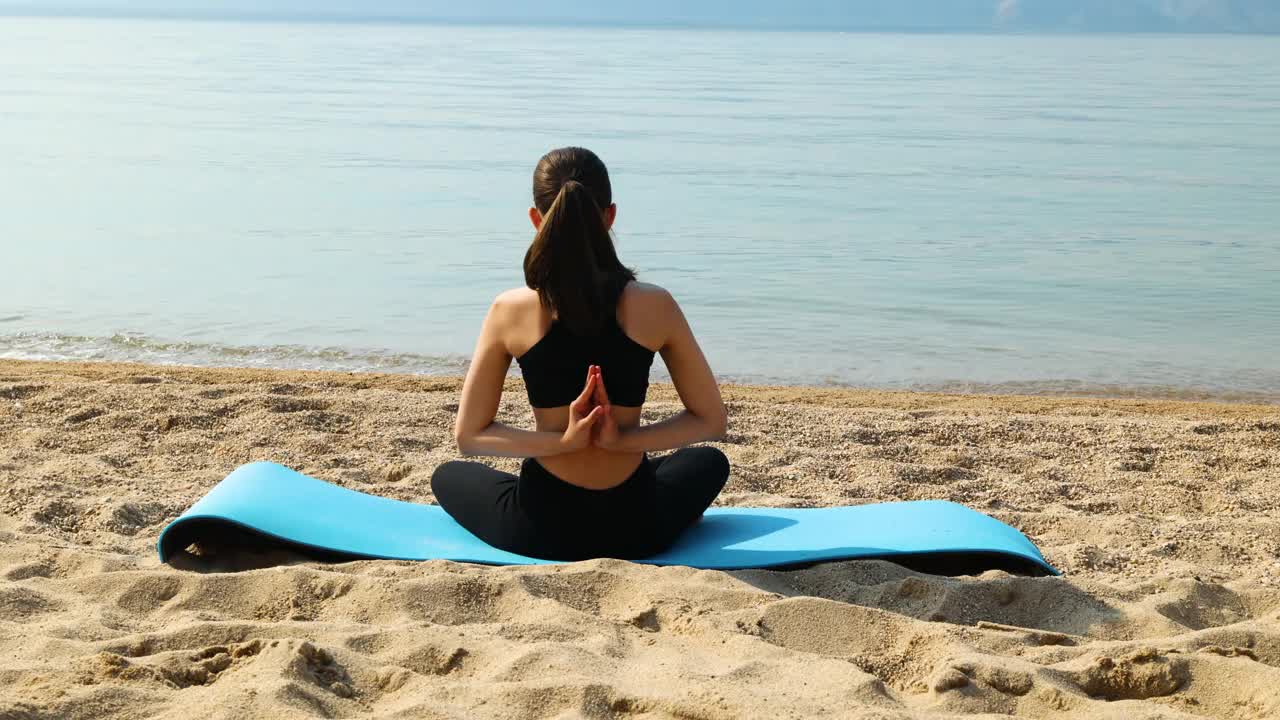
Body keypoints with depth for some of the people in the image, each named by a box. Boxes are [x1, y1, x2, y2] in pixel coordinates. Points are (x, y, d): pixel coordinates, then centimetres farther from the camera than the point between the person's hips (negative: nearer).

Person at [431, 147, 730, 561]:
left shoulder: (511, 312, -10)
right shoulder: (654, 306, -11)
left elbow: (468, 437, -4)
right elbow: (710, 421, -2)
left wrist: (561, 441, -11)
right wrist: (624, 440, -9)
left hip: (541, 528, -1)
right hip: (634, 527, 1)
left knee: (448, 477, 33)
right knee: (709, 463, 35)